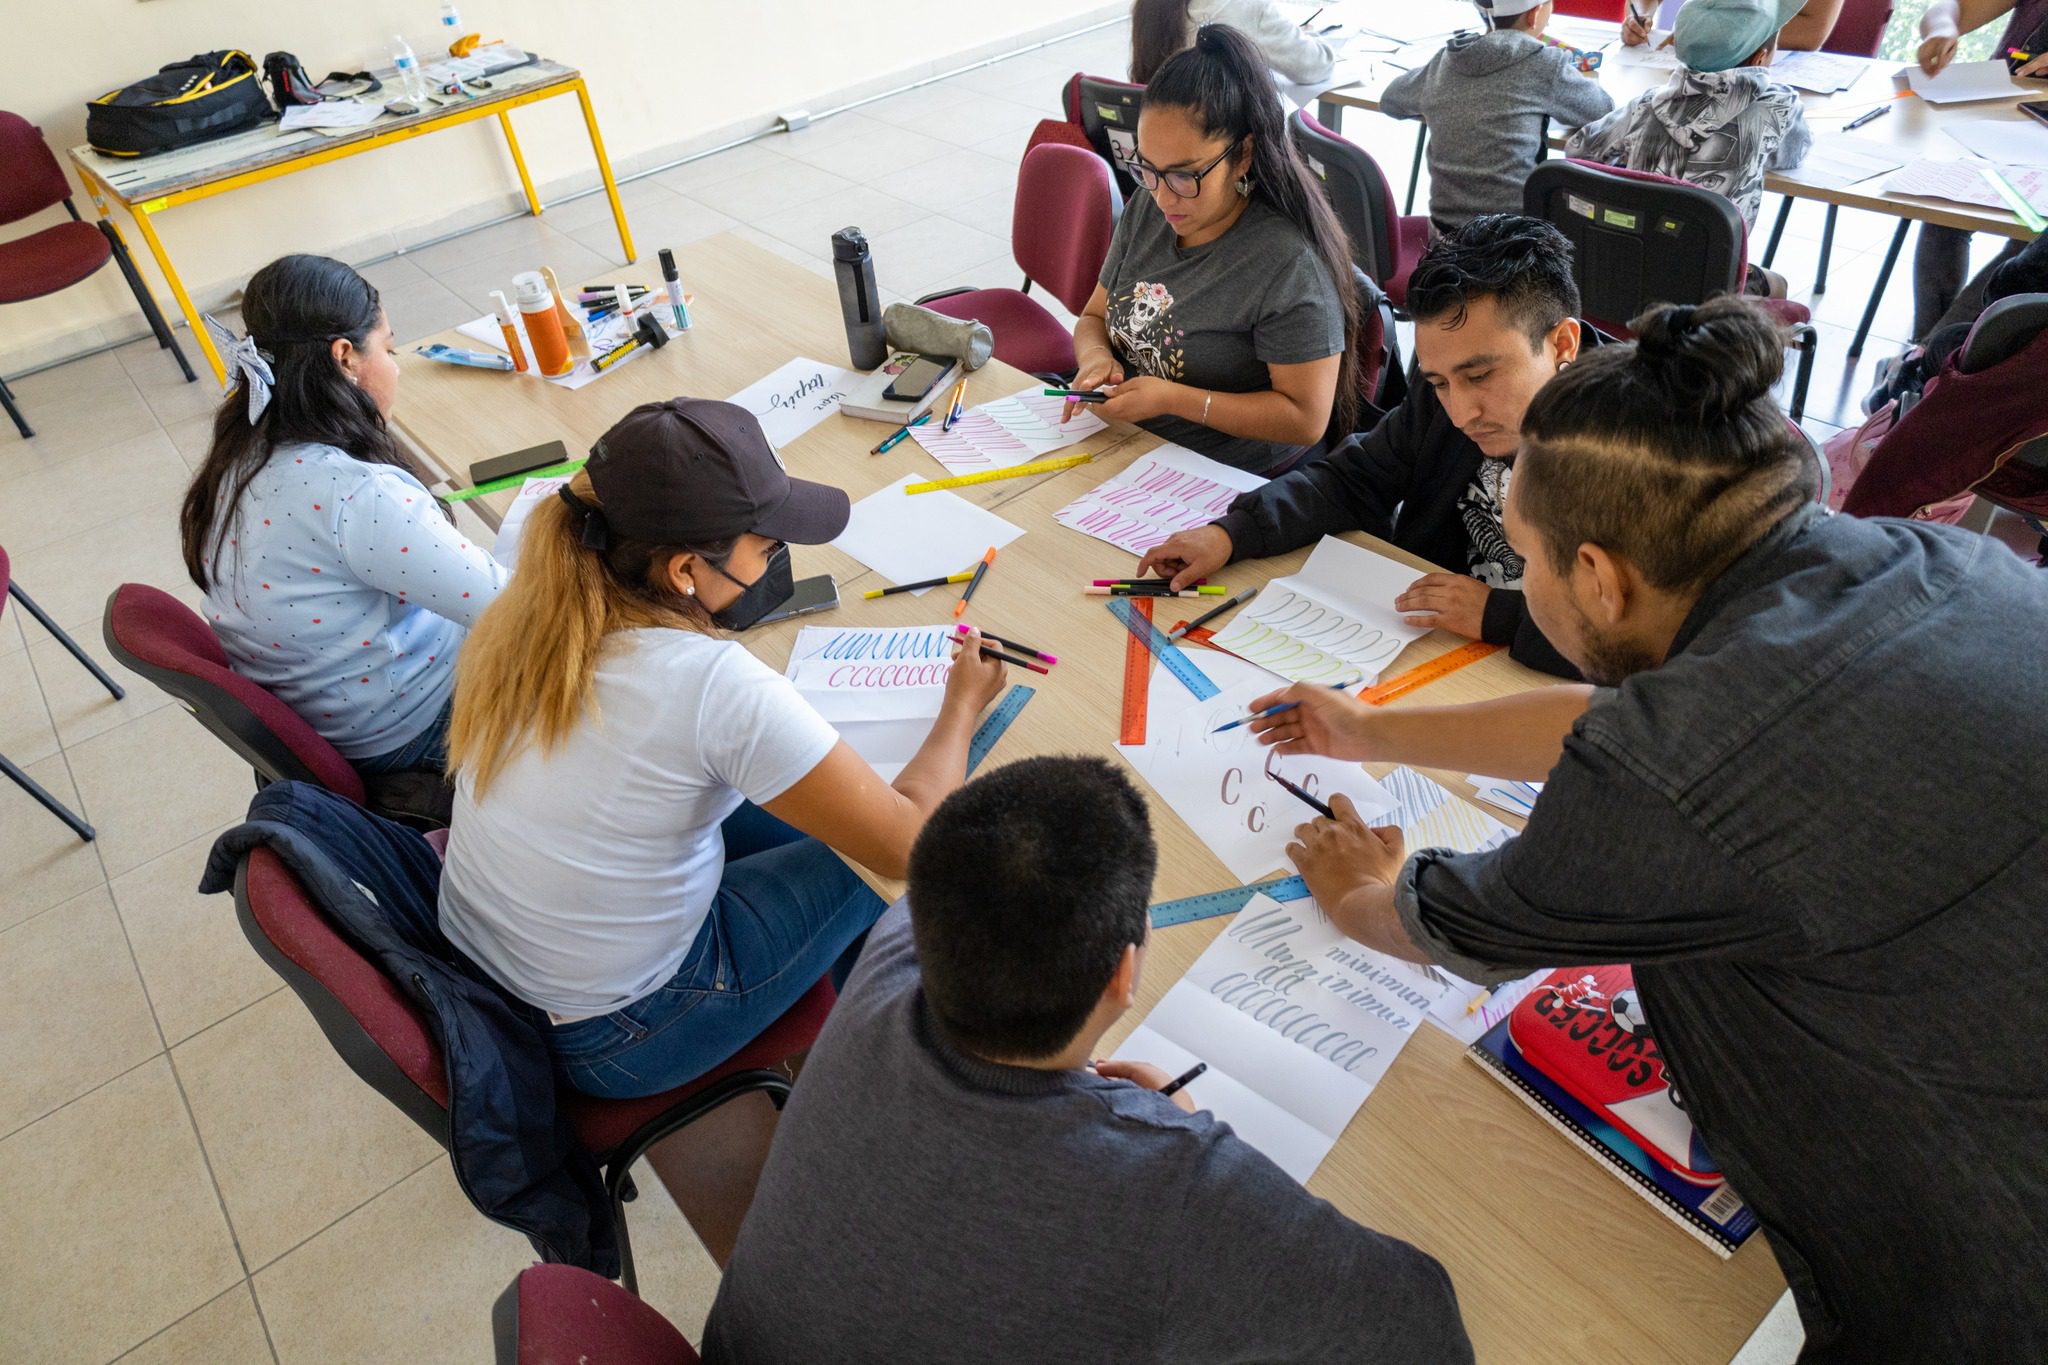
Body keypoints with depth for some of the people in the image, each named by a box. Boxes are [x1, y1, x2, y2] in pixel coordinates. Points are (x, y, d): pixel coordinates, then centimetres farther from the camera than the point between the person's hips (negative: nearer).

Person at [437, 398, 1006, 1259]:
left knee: (807, 812, 16)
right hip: (604, 1044, -7)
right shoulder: (714, 685, -31)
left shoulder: (526, 617, -9)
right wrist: (962, 707, -7)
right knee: (858, 849, 6)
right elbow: (909, 844, -23)